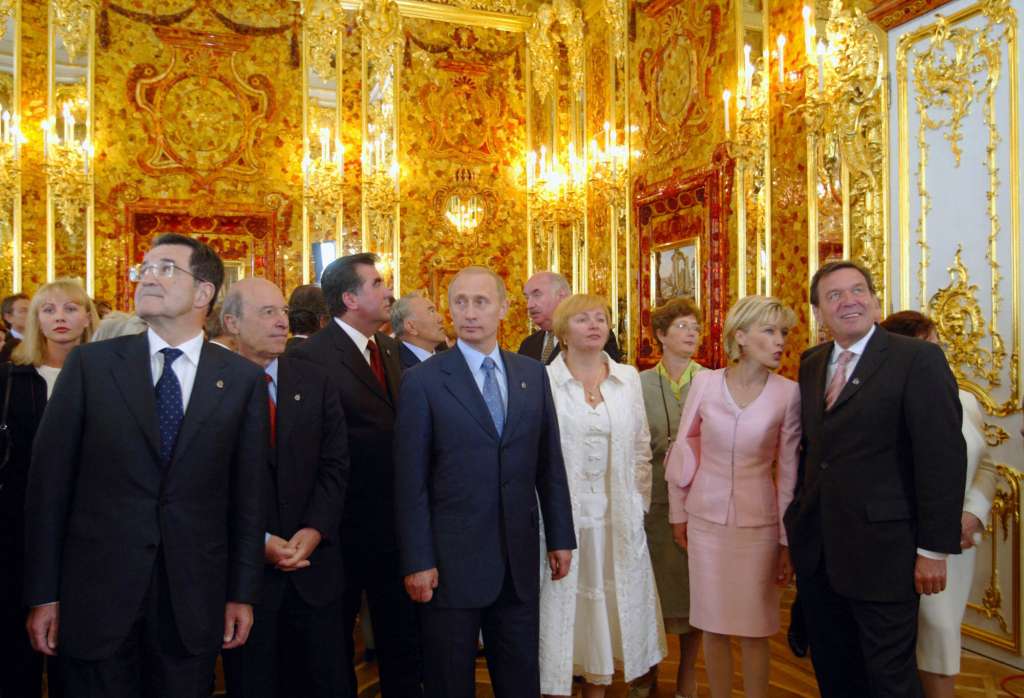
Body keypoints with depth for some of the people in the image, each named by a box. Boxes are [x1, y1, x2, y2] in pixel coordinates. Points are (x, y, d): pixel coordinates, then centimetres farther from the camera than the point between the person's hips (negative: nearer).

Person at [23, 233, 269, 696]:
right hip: (96, 593, 0)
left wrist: (243, 593, 1)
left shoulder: (243, 379, 0)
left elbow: (248, 494, 1)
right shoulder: (90, 364, -1)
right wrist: (42, 594, -2)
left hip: (195, 598, 1)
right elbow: (48, 483, -1)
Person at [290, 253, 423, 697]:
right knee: (337, 643, 15)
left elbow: (399, 425, 9)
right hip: (348, 524, -6)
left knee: (401, 636, 18)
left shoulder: (389, 349, 8)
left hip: (395, 520, 7)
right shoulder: (311, 355, -16)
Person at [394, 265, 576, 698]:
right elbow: (410, 480, -9)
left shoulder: (533, 374, 5)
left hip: (519, 559, 3)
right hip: (451, 561, -3)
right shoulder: (423, 380, -7)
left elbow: (550, 463, 8)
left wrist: (560, 536, 7)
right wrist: (417, 562, -11)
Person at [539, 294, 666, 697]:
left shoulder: (628, 378, 6)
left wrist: (639, 504, 8)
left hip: (617, 519, 4)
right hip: (561, 518, -3)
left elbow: (641, 449, 11)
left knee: (609, 605, 12)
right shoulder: (543, 381, -6)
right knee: (561, 607, 6)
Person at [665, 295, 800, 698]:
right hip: (705, 518, 1)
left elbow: (789, 471, -3)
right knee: (712, 624, 13)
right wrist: (677, 512, 7)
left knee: (754, 628, 9)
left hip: (758, 523, -1)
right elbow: (684, 449, 3)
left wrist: (788, 541, 0)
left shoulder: (788, 393, -8)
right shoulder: (704, 383, -6)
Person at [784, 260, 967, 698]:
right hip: (817, 551, 6)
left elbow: (943, 459, -13)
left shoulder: (919, 359, -9)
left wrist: (934, 549, -14)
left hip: (881, 552, -6)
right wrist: (798, 522, 10)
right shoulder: (811, 364, 10)